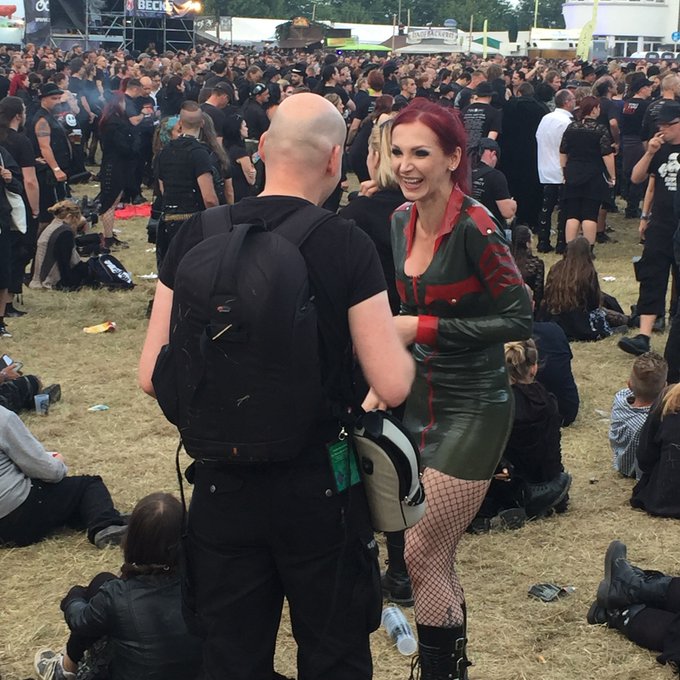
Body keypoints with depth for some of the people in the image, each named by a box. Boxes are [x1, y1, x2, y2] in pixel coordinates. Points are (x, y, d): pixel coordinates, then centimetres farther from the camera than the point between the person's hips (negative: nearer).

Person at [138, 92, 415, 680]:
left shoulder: (198, 236, -7)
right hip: (319, 488, -2)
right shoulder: (347, 245, -14)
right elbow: (393, 387, -16)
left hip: (222, 485, 2)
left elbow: (153, 377, -4)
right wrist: (399, 335, 6)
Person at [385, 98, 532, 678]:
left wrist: (427, 327, -21)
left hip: (472, 407, -7)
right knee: (438, 558, 14)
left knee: (422, 555, -4)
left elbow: (520, 319, -18)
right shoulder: (403, 220, 3)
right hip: (421, 400, 7)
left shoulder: (474, 226, -20)